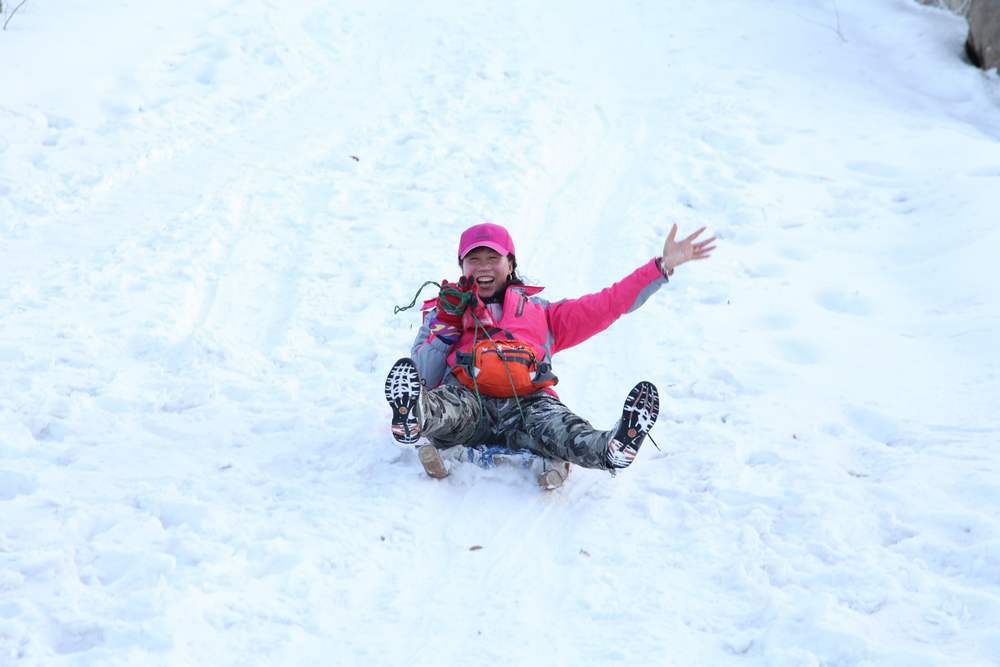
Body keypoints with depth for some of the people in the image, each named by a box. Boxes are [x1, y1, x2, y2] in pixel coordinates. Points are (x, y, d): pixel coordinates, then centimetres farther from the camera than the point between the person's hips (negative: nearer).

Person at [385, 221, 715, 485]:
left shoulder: (539, 311, 33)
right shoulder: (447, 309, 32)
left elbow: (606, 304, 25)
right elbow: (425, 379, 19)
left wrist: (663, 266, 19)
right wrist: (446, 325, 8)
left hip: (526, 404, 0)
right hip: (466, 400, 0)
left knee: (553, 423, -36)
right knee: (444, 404, -39)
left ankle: (612, 448, -67)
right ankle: (415, 418, -72)